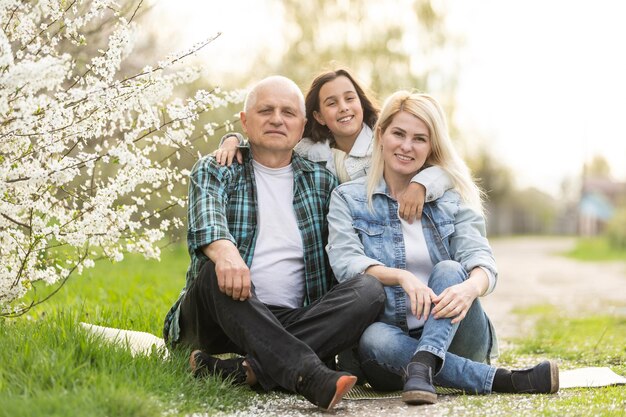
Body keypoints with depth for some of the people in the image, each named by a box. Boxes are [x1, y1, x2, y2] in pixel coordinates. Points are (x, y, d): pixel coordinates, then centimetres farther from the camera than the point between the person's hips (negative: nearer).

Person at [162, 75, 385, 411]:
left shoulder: (322, 181, 18)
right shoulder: (214, 171, 8)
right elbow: (205, 217, -15)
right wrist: (224, 250, -38)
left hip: (294, 325, 3)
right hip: (218, 318, -2)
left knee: (370, 290, -21)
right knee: (215, 271, -34)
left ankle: (249, 370, -37)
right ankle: (307, 376, -50)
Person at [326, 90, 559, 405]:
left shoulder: (452, 199, 8)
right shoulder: (348, 199, 5)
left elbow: (481, 259, -7)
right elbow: (345, 262, -11)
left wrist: (470, 287, -33)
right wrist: (402, 277, -31)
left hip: (454, 335, 1)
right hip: (394, 334, -1)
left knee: (448, 270, -27)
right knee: (373, 339, -35)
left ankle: (421, 367, -49)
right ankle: (501, 380, -36)